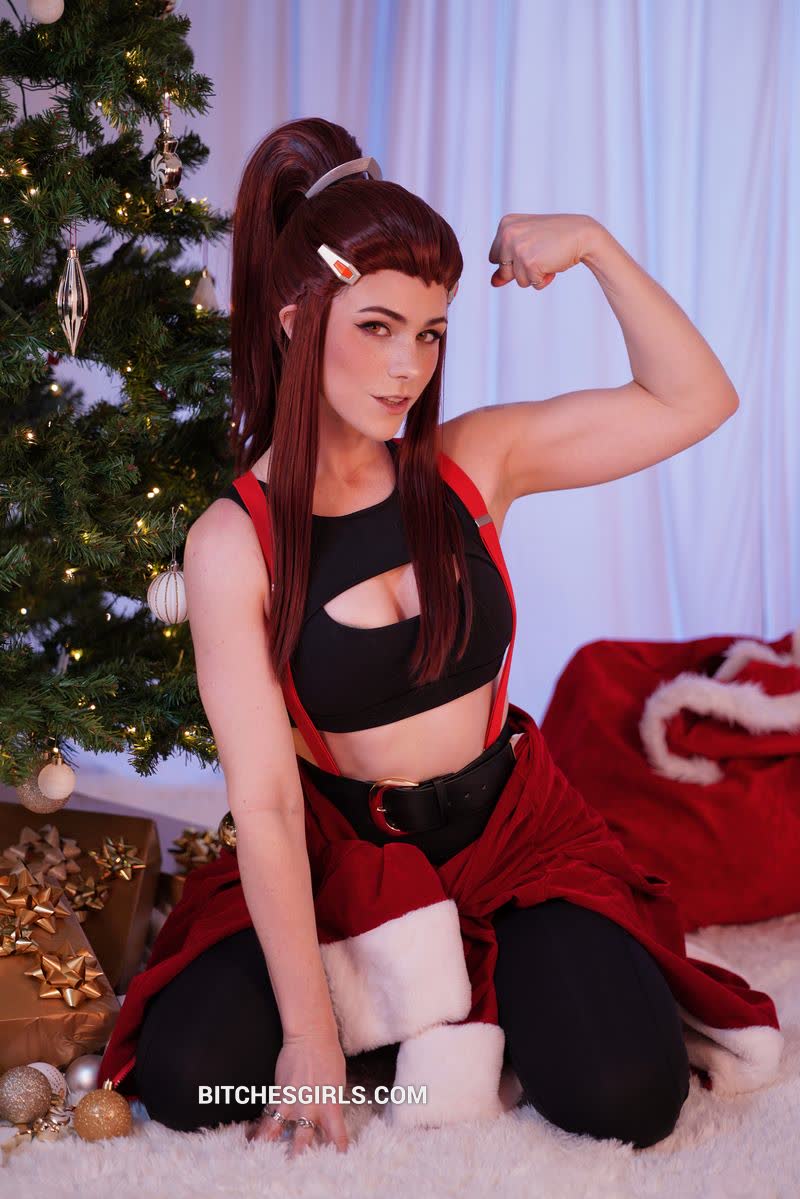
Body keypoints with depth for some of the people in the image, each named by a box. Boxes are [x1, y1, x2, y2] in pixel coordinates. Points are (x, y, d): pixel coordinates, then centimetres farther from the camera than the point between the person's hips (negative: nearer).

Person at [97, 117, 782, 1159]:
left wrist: (595, 245, -18)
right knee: (185, 1073, -19)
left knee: (627, 1095, -21)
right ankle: (409, 983, 4)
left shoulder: (472, 463, -7)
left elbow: (695, 401, -7)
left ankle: (482, 981, 11)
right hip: (340, 846, 0)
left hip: (507, 819, 1)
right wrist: (310, 1032, -21)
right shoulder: (233, 542, -15)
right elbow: (264, 799, -19)